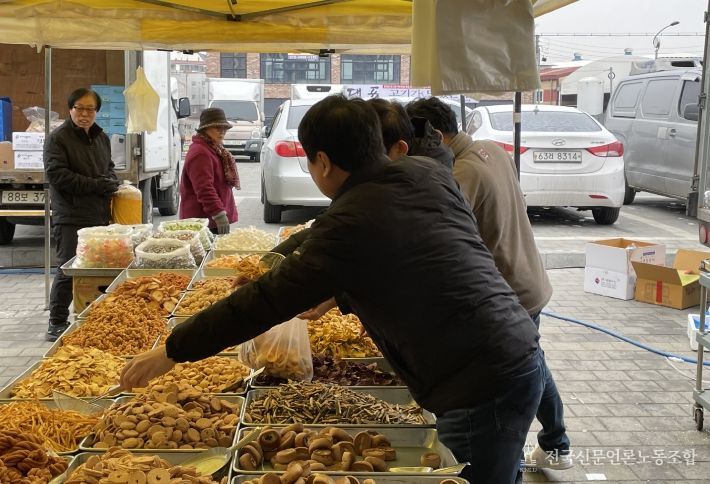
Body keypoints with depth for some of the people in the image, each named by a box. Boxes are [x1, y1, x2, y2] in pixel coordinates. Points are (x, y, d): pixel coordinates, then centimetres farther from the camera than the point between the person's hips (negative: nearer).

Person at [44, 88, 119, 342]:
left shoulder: (101, 137, 16)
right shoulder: (58, 138, -7)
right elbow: (57, 174, -17)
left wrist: (111, 182, 7)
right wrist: (96, 185, -15)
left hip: (100, 216, 7)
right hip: (71, 218, -7)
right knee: (68, 271, -4)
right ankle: (57, 324, 6)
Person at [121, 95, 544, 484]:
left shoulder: (349, 224, -15)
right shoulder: (431, 174, 6)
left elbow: (265, 301, -12)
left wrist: (172, 352, -2)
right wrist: (333, 294, 28)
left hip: (482, 387, -8)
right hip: (525, 352, 8)